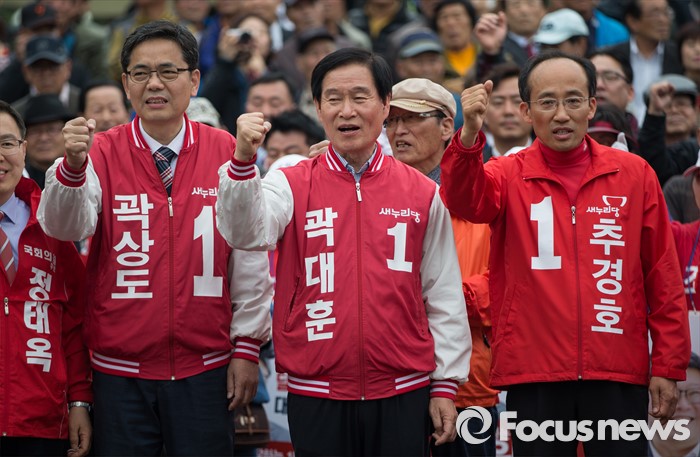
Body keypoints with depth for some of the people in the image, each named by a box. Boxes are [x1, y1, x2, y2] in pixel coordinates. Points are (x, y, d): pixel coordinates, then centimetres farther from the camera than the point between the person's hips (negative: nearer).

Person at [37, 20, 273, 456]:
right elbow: (64, 226, -17)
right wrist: (72, 166, -37)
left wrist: (247, 347, 2)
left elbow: (250, 252, 2)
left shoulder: (226, 152, -1)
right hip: (121, 370, 0)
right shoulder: (102, 154, -2)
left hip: (205, 368, 0)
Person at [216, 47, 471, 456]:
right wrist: (243, 160, -35)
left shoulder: (423, 194, 5)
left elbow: (444, 298, 8)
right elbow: (246, 232, -18)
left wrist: (445, 385, 5)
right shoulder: (293, 185, 2)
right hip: (317, 399, -1)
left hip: (403, 396, 1)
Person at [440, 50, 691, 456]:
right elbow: (465, 200, -20)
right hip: (533, 378, 0)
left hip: (618, 376, 0)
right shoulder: (508, 176, 3)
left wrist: (668, 367, 4)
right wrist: (470, 135, -39)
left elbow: (664, 279, 7)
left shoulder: (634, 174, 5)